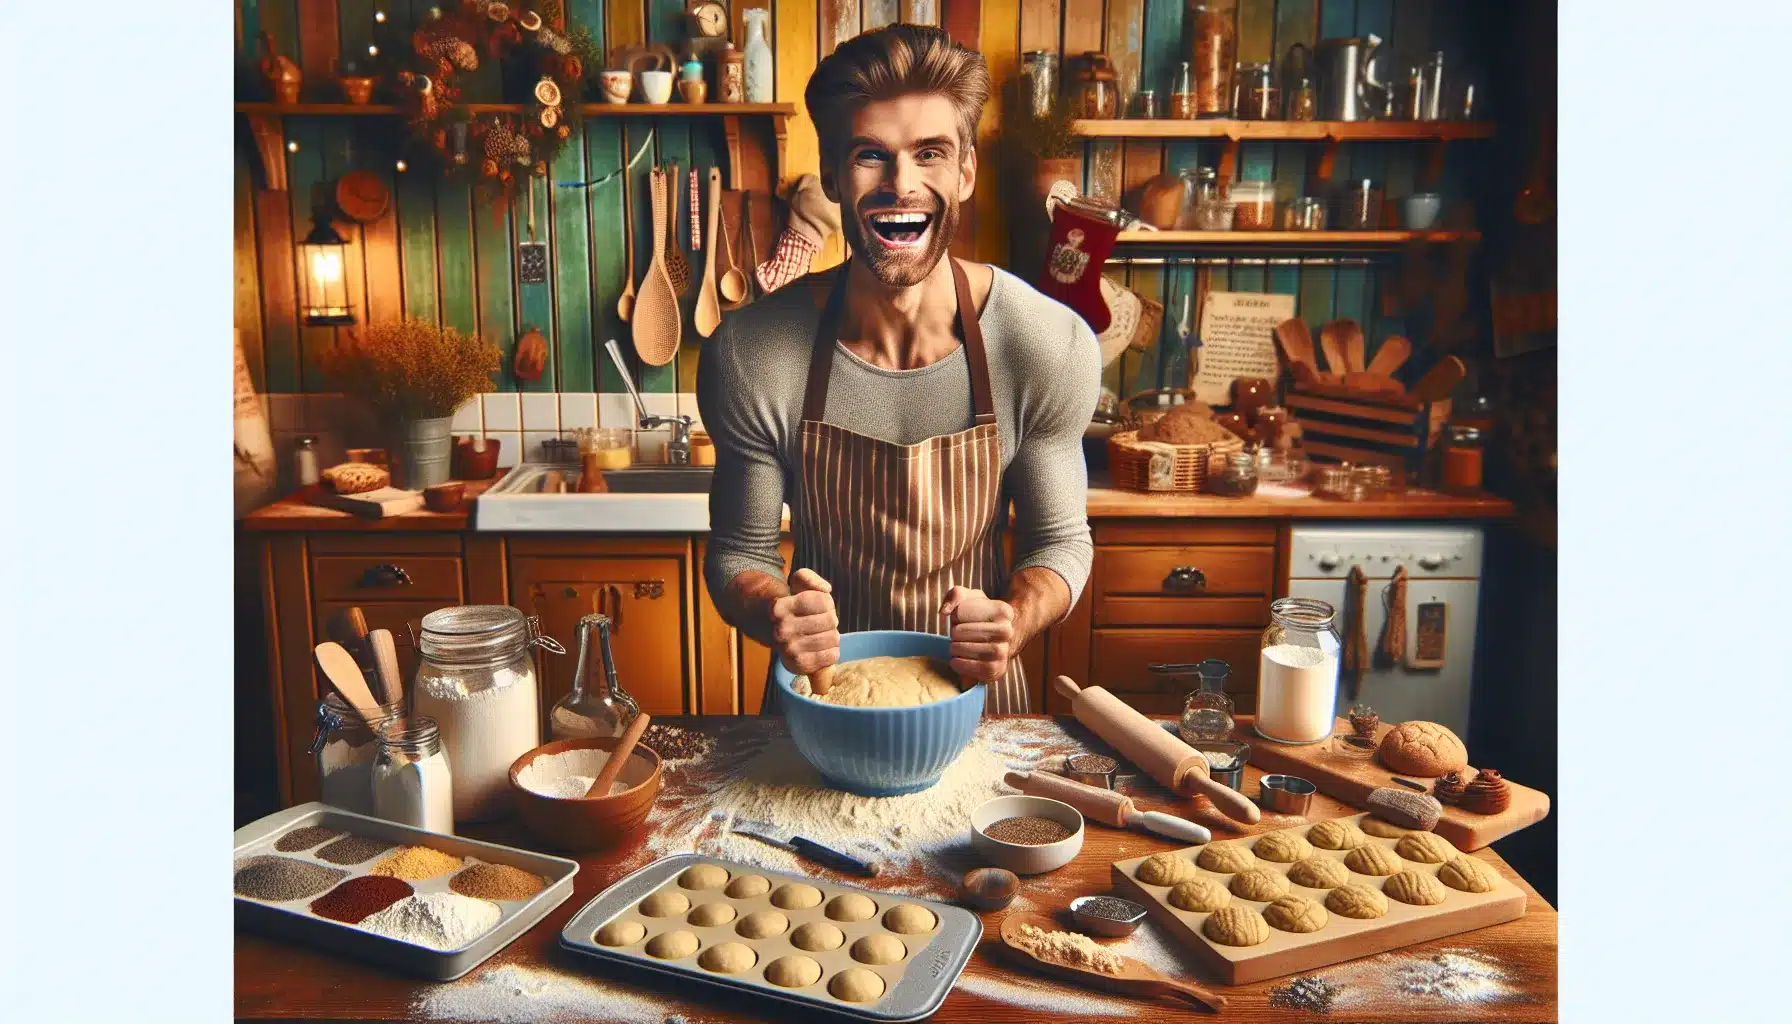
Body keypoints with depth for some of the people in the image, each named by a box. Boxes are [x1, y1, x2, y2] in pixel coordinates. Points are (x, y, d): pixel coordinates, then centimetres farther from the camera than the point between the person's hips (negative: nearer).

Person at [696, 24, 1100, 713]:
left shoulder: (1052, 346, -19)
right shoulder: (748, 356, -19)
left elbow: (1059, 542, -6)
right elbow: (739, 553, -7)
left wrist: (1015, 623, -27)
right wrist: (774, 612, -29)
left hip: (976, 703, -1)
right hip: (819, 701, 2)